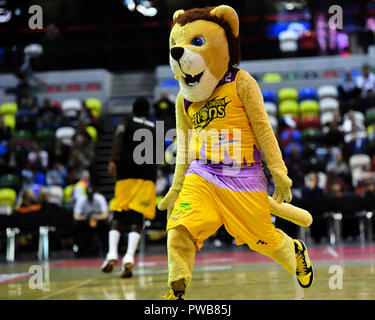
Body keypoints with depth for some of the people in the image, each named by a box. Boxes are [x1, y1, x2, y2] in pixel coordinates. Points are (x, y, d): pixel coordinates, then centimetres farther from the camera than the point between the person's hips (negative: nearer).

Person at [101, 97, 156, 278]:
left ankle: (112, 254, -10)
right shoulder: (155, 128, 21)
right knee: (137, 218, -4)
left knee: (118, 216, 8)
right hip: (147, 174, 1)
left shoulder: (128, 121, 13)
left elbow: (120, 132, -10)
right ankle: (129, 258, -22)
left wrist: (112, 160, -12)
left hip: (126, 170, -1)